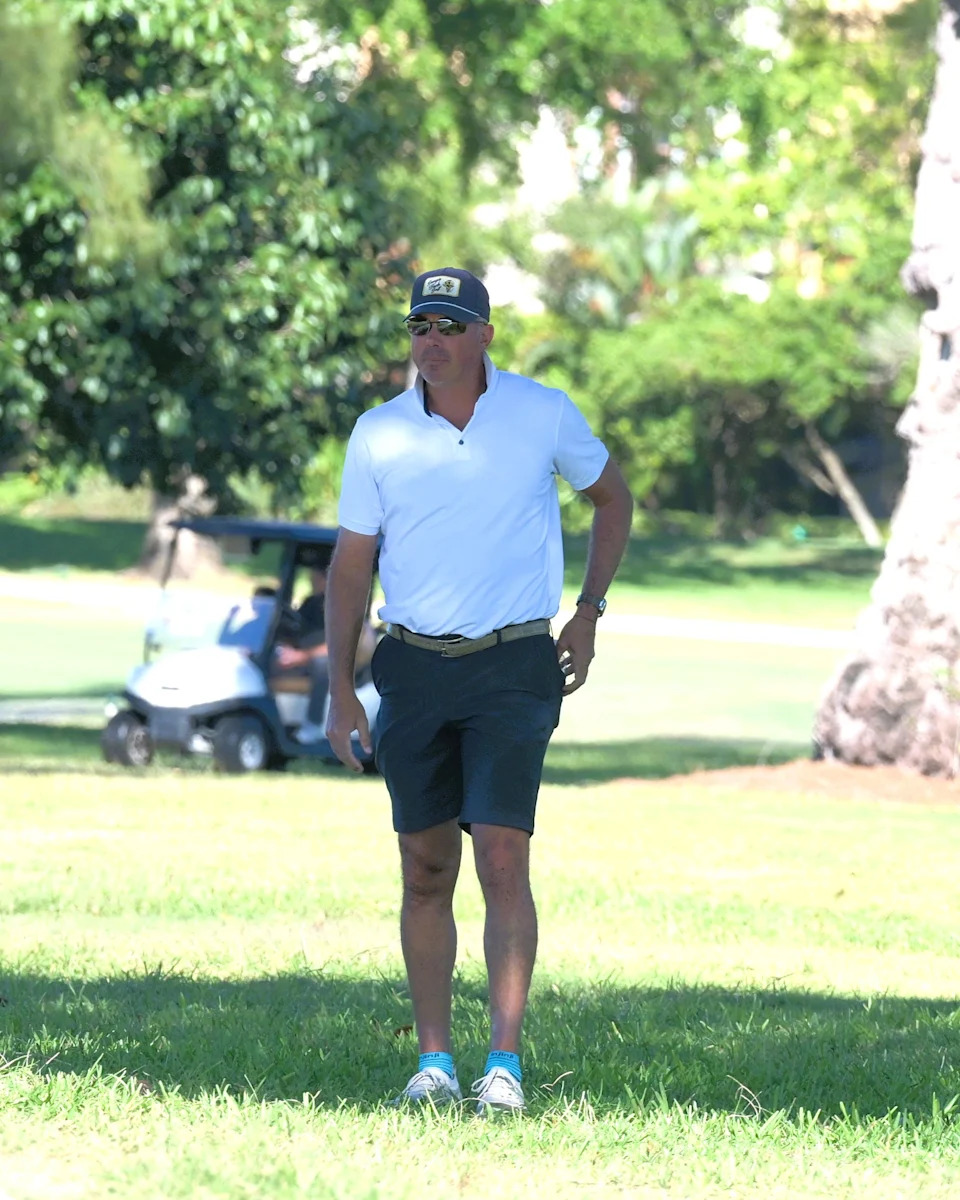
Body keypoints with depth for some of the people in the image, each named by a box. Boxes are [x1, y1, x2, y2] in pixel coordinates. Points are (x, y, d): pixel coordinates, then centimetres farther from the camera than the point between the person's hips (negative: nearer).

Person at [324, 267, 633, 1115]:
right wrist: (340, 689, -1)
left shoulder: (545, 415, -1)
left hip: (514, 669, -2)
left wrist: (589, 613, 8)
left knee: (502, 860, -13)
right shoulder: (379, 433, 2)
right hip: (414, 668, 2)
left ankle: (505, 1065, -13)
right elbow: (351, 565, 6)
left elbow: (613, 498, 16)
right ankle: (434, 1061, 13)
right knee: (426, 872, 5)